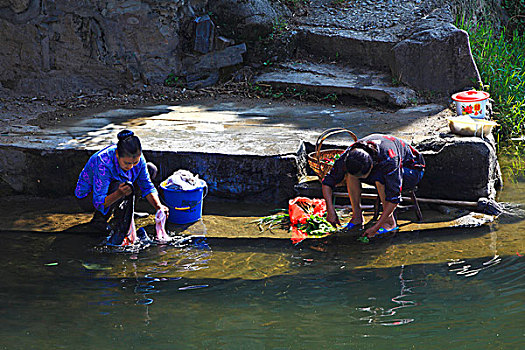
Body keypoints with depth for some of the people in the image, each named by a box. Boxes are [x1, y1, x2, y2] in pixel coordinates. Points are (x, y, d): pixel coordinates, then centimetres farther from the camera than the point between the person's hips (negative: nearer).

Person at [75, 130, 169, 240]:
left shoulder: (137, 158, -20)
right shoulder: (103, 163, -38)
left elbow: (147, 186, -10)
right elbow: (99, 202, -36)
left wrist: (158, 205, -28)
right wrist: (119, 193, -53)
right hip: (87, 197, -7)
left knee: (151, 169, -1)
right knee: (126, 186, -35)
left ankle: (120, 209, 6)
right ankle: (99, 219, -12)